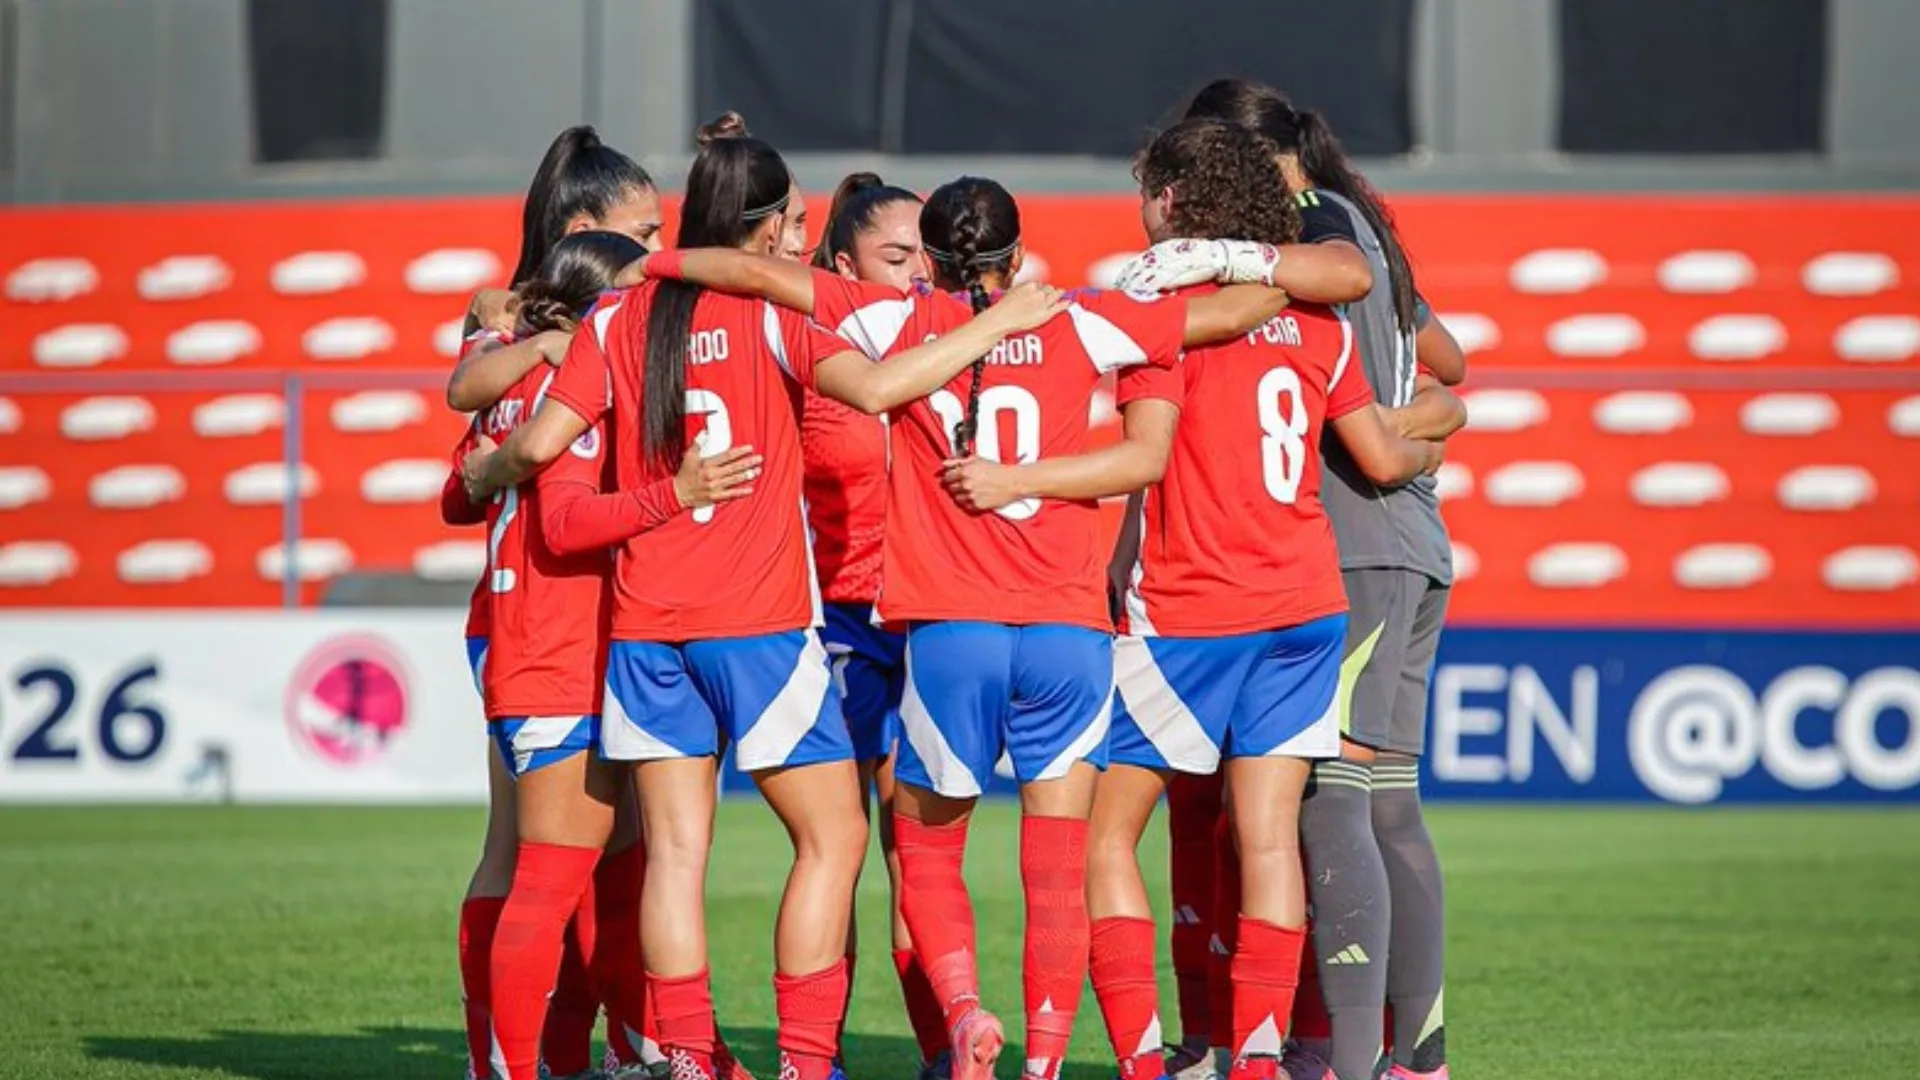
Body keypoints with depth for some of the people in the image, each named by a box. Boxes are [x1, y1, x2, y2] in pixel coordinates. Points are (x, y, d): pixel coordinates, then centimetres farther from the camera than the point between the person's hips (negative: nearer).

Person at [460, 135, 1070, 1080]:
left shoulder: (621, 317, 5)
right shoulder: (773, 310, -5)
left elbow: (540, 443, 0)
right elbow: (873, 388, -20)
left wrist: (482, 475, 21)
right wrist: (998, 321, -12)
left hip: (645, 622, 4)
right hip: (759, 621, -4)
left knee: (675, 848, 4)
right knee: (832, 835, 5)